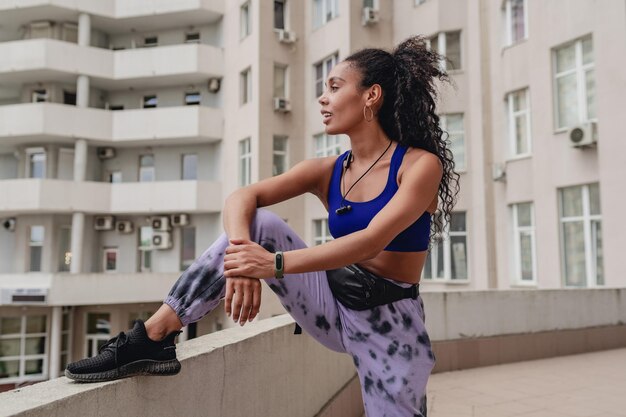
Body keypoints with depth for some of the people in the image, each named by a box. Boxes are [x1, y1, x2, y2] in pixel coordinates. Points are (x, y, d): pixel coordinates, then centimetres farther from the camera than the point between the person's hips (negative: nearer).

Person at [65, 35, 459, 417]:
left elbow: (372, 240, -26)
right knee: (257, 225, -15)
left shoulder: (421, 164, -10)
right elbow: (241, 198, -10)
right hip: (334, 305, 3)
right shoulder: (328, 171, 3)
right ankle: (152, 340, -14)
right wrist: (241, 256, -32)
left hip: (390, 326, -3)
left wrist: (275, 264, -34)